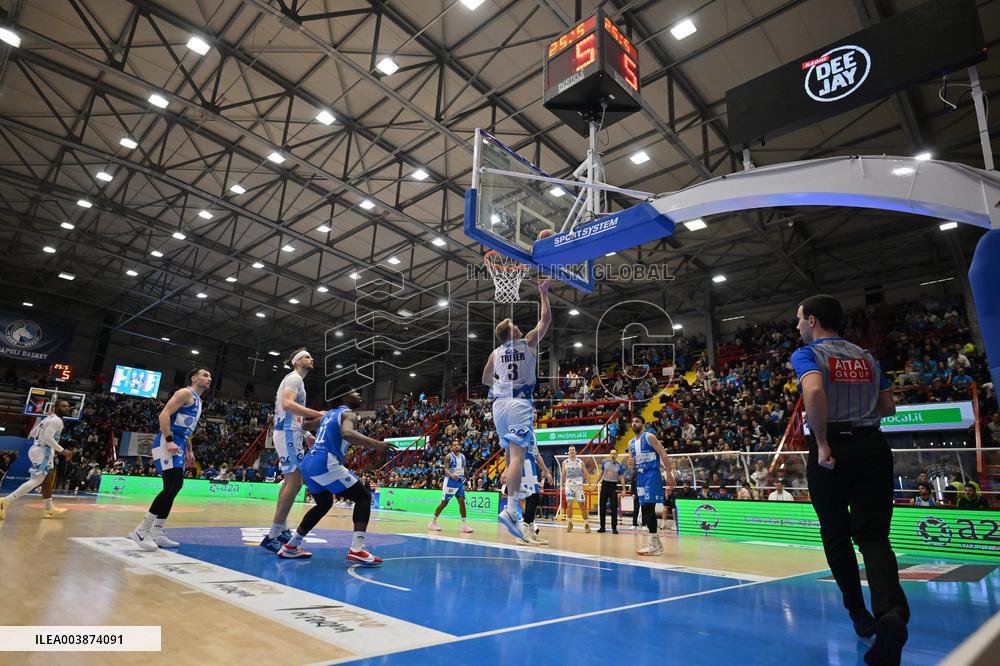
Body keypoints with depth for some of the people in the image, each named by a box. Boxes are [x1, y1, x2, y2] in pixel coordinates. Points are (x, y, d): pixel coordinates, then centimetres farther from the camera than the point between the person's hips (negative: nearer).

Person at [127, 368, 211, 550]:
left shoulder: (198, 401, 24)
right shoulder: (185, 393, -6)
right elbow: (164, 414, -17)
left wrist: (189, 451, 24)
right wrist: (169, 440, -26)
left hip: (178, 445, 11)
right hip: (167, 442, -11)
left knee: (173, 488, 10)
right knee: (173, 486, -19)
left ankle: (156, 533, 16)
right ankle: (141, 531, -14)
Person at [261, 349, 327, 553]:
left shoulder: (294, 379, 23)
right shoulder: (294, 377, -8)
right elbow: (287, 404, -26)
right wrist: (317, 414, -30)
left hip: (287, 432, 11)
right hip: (288, 433, -11)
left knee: (290, 481, 17)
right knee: (294, 482, -14)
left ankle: (282, 530, 24)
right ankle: (272, 537, -14)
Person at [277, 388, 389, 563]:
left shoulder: (328, 414, 23)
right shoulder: (349, 414, -3)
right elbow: (347, 433, -26)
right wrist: (375, 444, -32)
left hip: (307, 464, 9)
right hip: (325, 464, -9)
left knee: (324, 504, 30)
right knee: (363, 497, -2)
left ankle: (290, 547, 33)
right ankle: (356, 550, -15)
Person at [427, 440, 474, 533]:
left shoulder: (463, 456, 10)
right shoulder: (449, 456, -9)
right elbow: (446, 469, -18)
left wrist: (465, 480, 18)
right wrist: (451, 474, -38)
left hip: (460, 482, 5)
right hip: (450, 481, -5)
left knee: (462, 502, -3)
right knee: (444, 503, 1)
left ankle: (465, 525, -2)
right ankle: (433, 522, 16)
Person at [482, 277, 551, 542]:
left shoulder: (495, 353, 15)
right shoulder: (528, 342, 5)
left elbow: (486, 380, 27)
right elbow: (546, 319, 15)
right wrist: (543, 293, 24)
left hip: (499, 403, 5)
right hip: (520, 403, -5)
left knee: (511, 452, 19)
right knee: (517, 455, -15)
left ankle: (511, 500, 27)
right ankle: (510, 508, -28)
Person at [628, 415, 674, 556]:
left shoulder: (649, 436, -4)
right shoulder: (631, 443, 16)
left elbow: (663, 455, -9)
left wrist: (669, 475, -16)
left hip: (652, 474, -8)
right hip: (640, 476, 8)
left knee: (649, 508, -14)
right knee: (644, 510, 8)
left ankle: (654, 546, -10)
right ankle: (656, 544, 18)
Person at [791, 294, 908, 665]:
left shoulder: (807, 354, -4)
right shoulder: (866, 357, 15)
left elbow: (814, 391, -25)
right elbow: (888, 407, 17)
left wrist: (823, 443, -18)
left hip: (832, 449, -4)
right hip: (873, 447, 5)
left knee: (836, 536, 14)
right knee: (873, 534, 2)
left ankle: (859, 614, 25)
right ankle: (891, 612, -22)